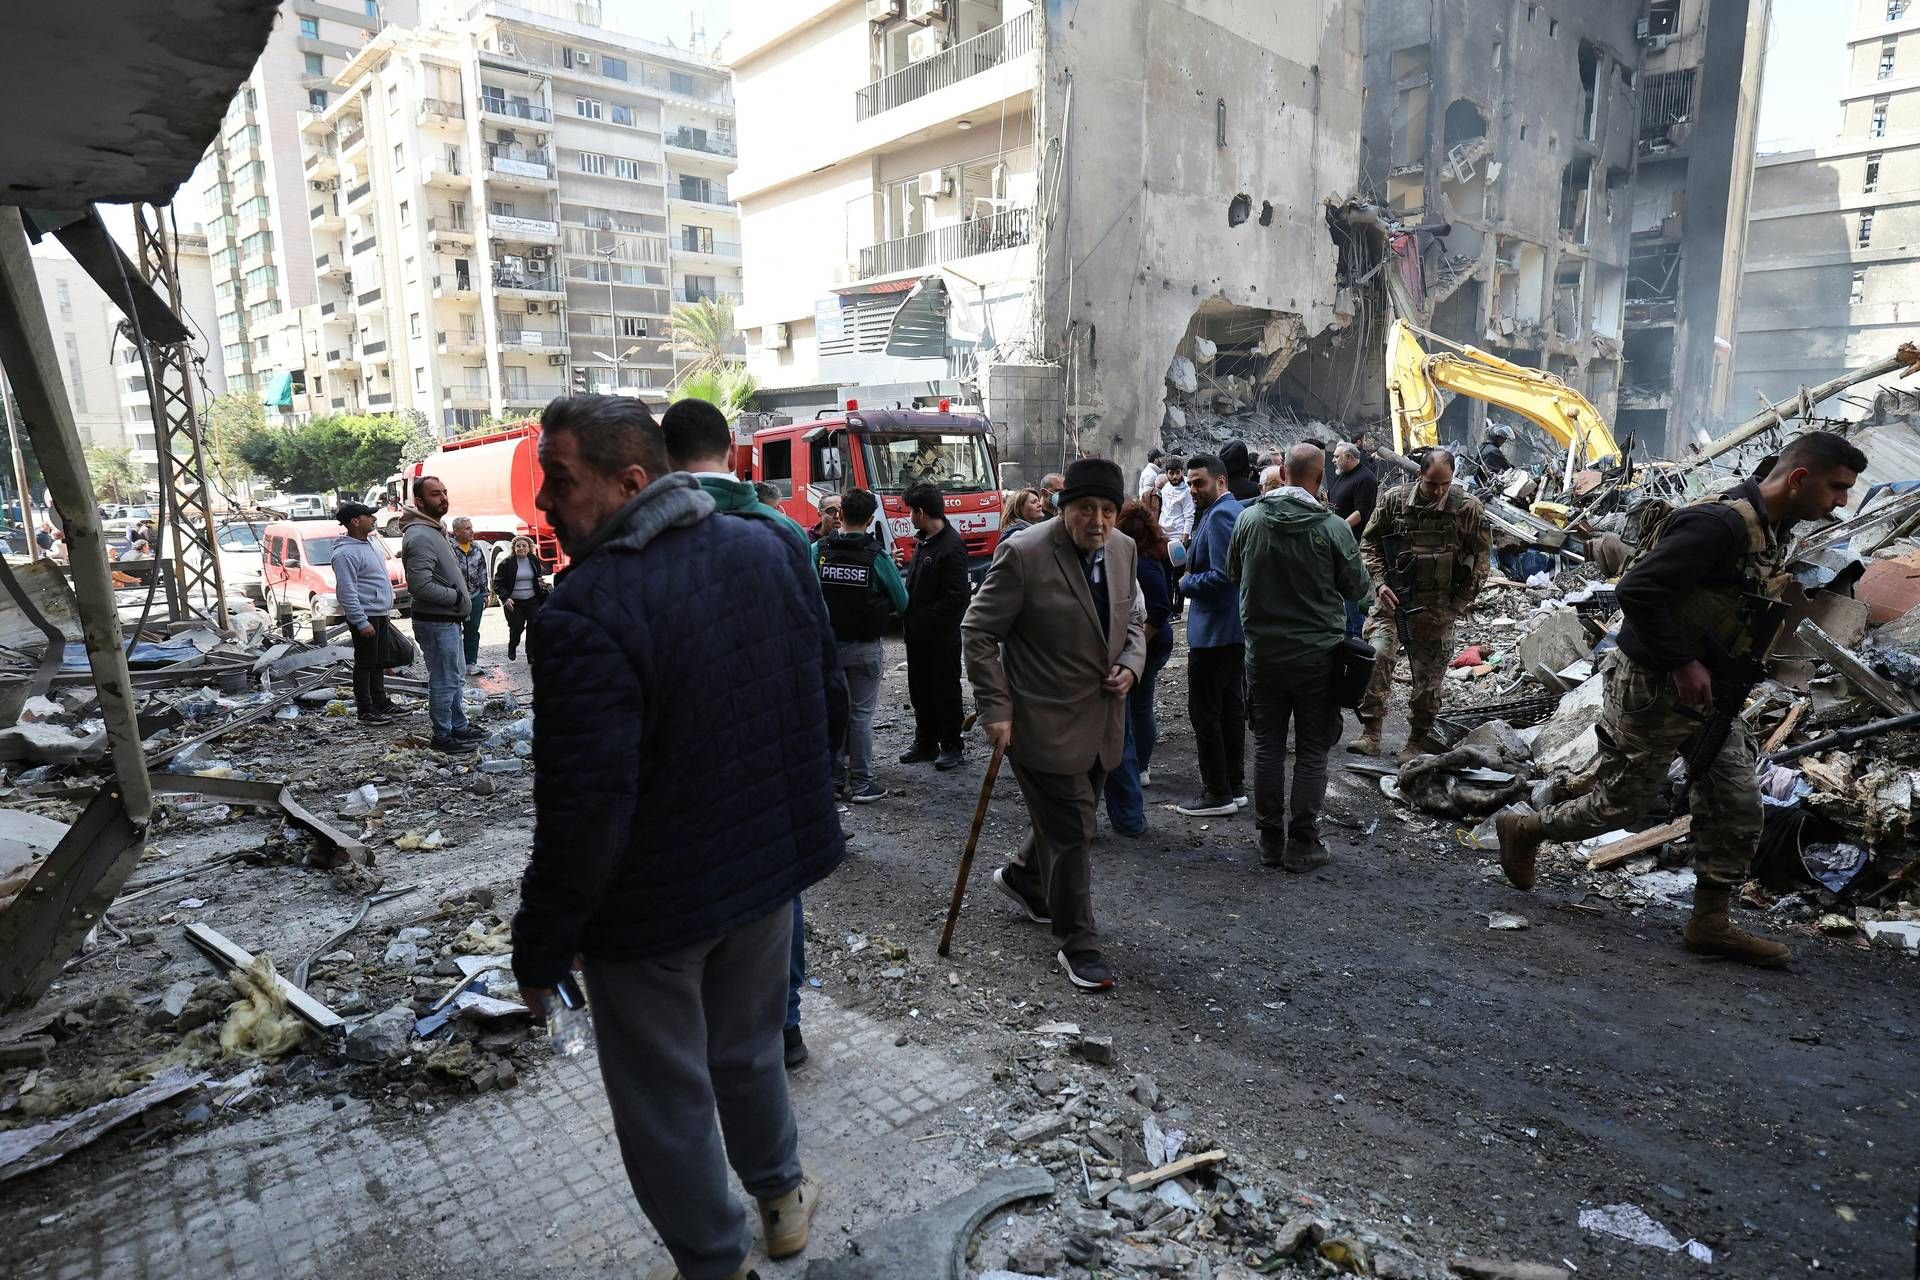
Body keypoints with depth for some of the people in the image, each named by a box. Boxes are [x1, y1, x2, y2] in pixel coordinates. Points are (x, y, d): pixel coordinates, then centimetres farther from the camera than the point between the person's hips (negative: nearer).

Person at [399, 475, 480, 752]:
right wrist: (457, 597, -16)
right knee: (444, 681, -1)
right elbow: (420, 585, -27)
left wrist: (460, 597, 11)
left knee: (456, 677, 20)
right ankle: (443, 736, 10)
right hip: (437, 623, -10)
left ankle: (459, 726, 32)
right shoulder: (420, 536, -20)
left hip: (449, 620, 10)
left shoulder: (433, 531, 14)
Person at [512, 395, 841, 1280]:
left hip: (651, 903, -7)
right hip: (768, 855, 7)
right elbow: (827, 687, 6)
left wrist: (540, 948, -11)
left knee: (666, 1096, 16)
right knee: (748, 1049, 28)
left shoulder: (586, 611, -26)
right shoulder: (770, 549, -4)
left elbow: (583, 812, -26)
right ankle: (781, 1194, 49)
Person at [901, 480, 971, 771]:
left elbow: (957, 597, -22)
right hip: (918, 633, 9)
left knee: (945, 691, 5)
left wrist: (929, 622, -18)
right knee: (919, 691, 16)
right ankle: (926, 744, 29)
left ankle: (951, 747, 19)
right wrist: (909, 611, 3)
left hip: (942, 636, -9)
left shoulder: (951, 545, -19)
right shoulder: (924, 540, 9)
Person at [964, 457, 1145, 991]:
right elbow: (979, 632, -13)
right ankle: (1077, 945, 18)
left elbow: (1133, 619, 17)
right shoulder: (1024, 555, -18)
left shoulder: (1123, 549, 3)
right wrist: (995, 709, -16)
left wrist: (1131, 664, -3)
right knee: (1073, 833, 0)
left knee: (1061, 820, 22)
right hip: (1046, 723, -7)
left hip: (1100, 720, 7)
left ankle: (1023, 876, 50)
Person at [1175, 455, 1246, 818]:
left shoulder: (1219, 516, -18)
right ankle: (1235, 785, 24)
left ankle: (1217, 793, 3)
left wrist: (1186, 583, -10)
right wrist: (1193, 553, 8)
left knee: (1205, 711, -3)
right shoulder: (1236, 510, 15)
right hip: (1236, 627, 11)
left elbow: (1222, 575, -26)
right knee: (1232, 705, 15)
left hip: (1213, 630, -11)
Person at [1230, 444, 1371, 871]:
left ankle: (1270, 840, 20)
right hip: (1316, 655, -2)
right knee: (1311, 751, 8)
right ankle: (1302, 844, 13)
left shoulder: (1248, 519, -6)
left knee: (1267, 745, 12)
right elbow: (1357, 588, -2)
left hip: (1262, 652, 3)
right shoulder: (1333, 527, -14)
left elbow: (1233, 573, 9)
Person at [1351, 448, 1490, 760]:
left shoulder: (1468, 508, -4)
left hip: (1437, 604, 0)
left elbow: (1481, 555, 4)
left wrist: (1460, 602, 0)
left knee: (1428, 674, 6)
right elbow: (1369, 542, 6)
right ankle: (1370, 734, -10)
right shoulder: (1394, 500, -4)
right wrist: (1379, 582, -6)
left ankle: (1418, 741, 22)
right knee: (1376, 655, -18)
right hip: (1393, 596, 0)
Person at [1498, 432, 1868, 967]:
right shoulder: (1720, 523, -23)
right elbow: (1636, 590, -29)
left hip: (1707, 692, 9)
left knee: (1737, 805, 7)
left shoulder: (1776, 533, 8)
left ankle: (1710, 923, 18)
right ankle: (1523, 830, 25)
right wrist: (1682, 663, -24)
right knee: (1624, 802, 3)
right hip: (1652, 687, -9)